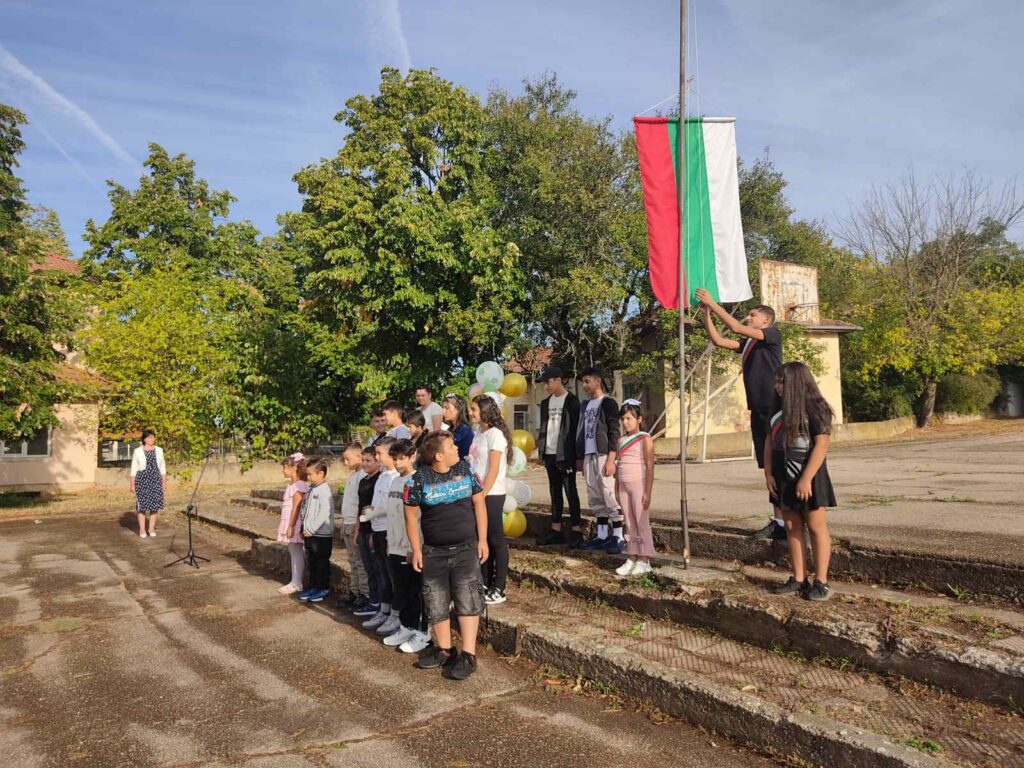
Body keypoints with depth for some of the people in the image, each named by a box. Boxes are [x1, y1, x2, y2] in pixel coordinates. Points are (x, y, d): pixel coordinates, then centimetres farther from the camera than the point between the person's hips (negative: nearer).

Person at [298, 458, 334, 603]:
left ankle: (324, 588, 12)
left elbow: (324, 513, -21)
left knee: (322, 562, 2)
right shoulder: (311, 490, 12)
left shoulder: (324, 491, -15)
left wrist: (311, 529, -19)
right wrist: (305, 528, 7)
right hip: (310, 534, 8)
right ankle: (313, 586, 26)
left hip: (322, 535, -8)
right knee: (312, 562, 16)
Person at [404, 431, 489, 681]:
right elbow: (411, 515, -1)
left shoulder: (465, 469, -3)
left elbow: (479, 503, 2)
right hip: (434, 551, 0)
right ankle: (444, 650, 26)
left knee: (468, 599, -6)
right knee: (436, 602, 8)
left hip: (466, 548, 0)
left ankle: (468, 655, 1)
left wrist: (482, 540, -1)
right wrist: (416, 550, -2)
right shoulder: (419, 479, -8)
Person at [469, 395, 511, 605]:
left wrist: (483, 494, -16)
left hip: (491, 495, -8)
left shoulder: (495, 434, -11)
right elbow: (475, 465, 13)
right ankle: (485, 584, 23)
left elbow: (493, 469, -15)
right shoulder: (479, 434, 12)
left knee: (496, 540, 0)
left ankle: (499, 589, 8)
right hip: (478, 494, 8)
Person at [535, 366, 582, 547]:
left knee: (570, 491, -3)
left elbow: (575, 428, -10)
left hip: (565, 454, -7)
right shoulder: (546, 402, 13)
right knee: (555, 491, 10)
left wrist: (572, 454, -14)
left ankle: (575, 531, 2)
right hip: (550, 453, 7)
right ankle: (556, 530, 15)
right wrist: (541, 448, 8)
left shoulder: (572, 401, -6)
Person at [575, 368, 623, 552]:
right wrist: (579, 457, 14)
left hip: (603, 456, -7)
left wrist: (610, 459, -16)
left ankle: (618, 537, -2)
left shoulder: (608, 403, -4)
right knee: (596, 498, 9)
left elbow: (614, 433, -10)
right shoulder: (585, 405, 17)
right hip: (588, 457, 7)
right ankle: (602, 535, 16)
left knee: (610, 496, -7)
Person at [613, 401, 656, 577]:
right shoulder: (621, 440, 11)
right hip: (624, 486, 6)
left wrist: (648, 492, -15)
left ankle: (644, 560, 5)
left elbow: (650, 467, -11)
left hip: (639, 485, -6)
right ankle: (632, 558, 17)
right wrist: (616, 489, 12)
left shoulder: (645, 439, -8)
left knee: (642, 523, -1)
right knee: (629, 523, 10)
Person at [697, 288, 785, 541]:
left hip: (774, 408, -8)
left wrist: (713, 304, -10)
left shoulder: (773, 335, -4)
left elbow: (736, 327, -14)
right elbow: (718, 340, 15)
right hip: (758, 409, 8)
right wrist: (706, 315, 8)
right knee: (769, 467, 10)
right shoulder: (748, 343, 17)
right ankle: (778, 521, 16)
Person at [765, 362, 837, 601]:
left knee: (816, 527, 2)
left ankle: (821, 581, 9)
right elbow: (769, 442, 12)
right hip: (784, 478, 7)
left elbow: (821, 445, -18)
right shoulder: (778, 410, 10)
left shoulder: (815, 409, -12)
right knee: (792, 528, 10)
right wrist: (768, 473, 4)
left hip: (807, 478, -7)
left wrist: (806, 478, -22)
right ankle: (798, 579, 18)